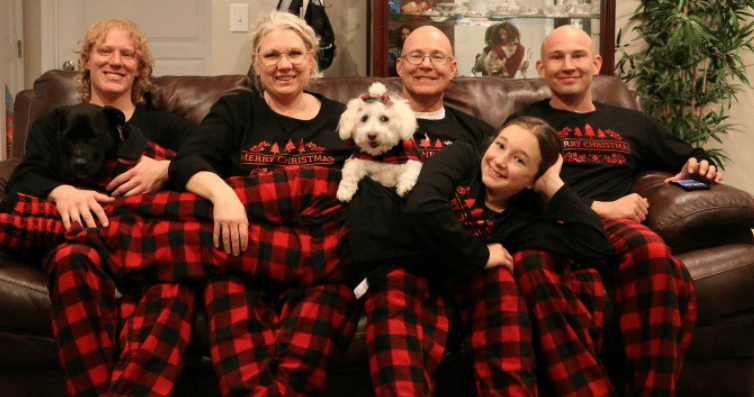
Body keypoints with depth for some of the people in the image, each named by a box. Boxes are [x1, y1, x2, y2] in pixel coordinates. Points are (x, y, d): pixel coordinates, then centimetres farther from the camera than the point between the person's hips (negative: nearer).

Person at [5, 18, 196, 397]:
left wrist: (166, 170, -10)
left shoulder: (166, 126, 29)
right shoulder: (53, 125, 28)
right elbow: (24, 179, 8)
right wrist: (61, 192, -16)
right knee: (74, 262, -41)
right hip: (83, 237, 0)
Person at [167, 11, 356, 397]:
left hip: (320, 261, 1)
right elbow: (188, 160, 3)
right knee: (229, 291, -33)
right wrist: (221, 192, -18)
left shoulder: (341, 119, 22)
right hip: (243, 251, 0)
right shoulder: (235, 111, 19)